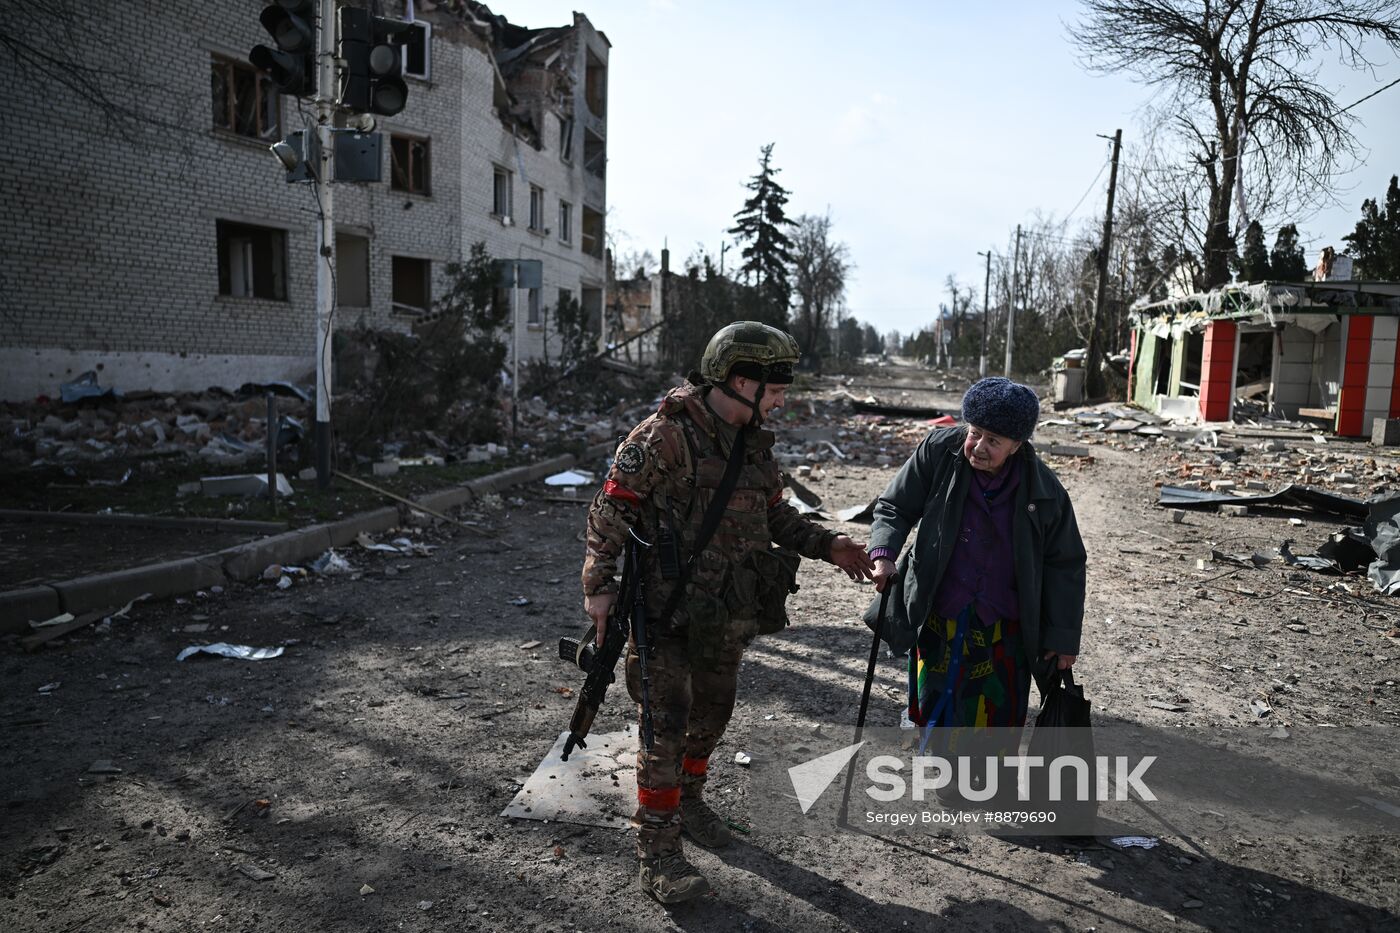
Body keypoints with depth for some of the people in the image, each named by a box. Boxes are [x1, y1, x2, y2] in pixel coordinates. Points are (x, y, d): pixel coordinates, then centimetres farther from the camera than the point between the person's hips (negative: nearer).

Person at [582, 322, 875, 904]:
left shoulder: (754, 443, 7)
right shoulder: (666, 436, -18)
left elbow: (774, 513, 16)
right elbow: (612, 508, -15)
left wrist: (826, 545, 4)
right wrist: (599, 584, -18)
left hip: (729, 613, 8)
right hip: (669, 610, -7)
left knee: (712, 713, 20)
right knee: (667, 725, -4)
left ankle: (688, 799, 42)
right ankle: (657, 850, 9)